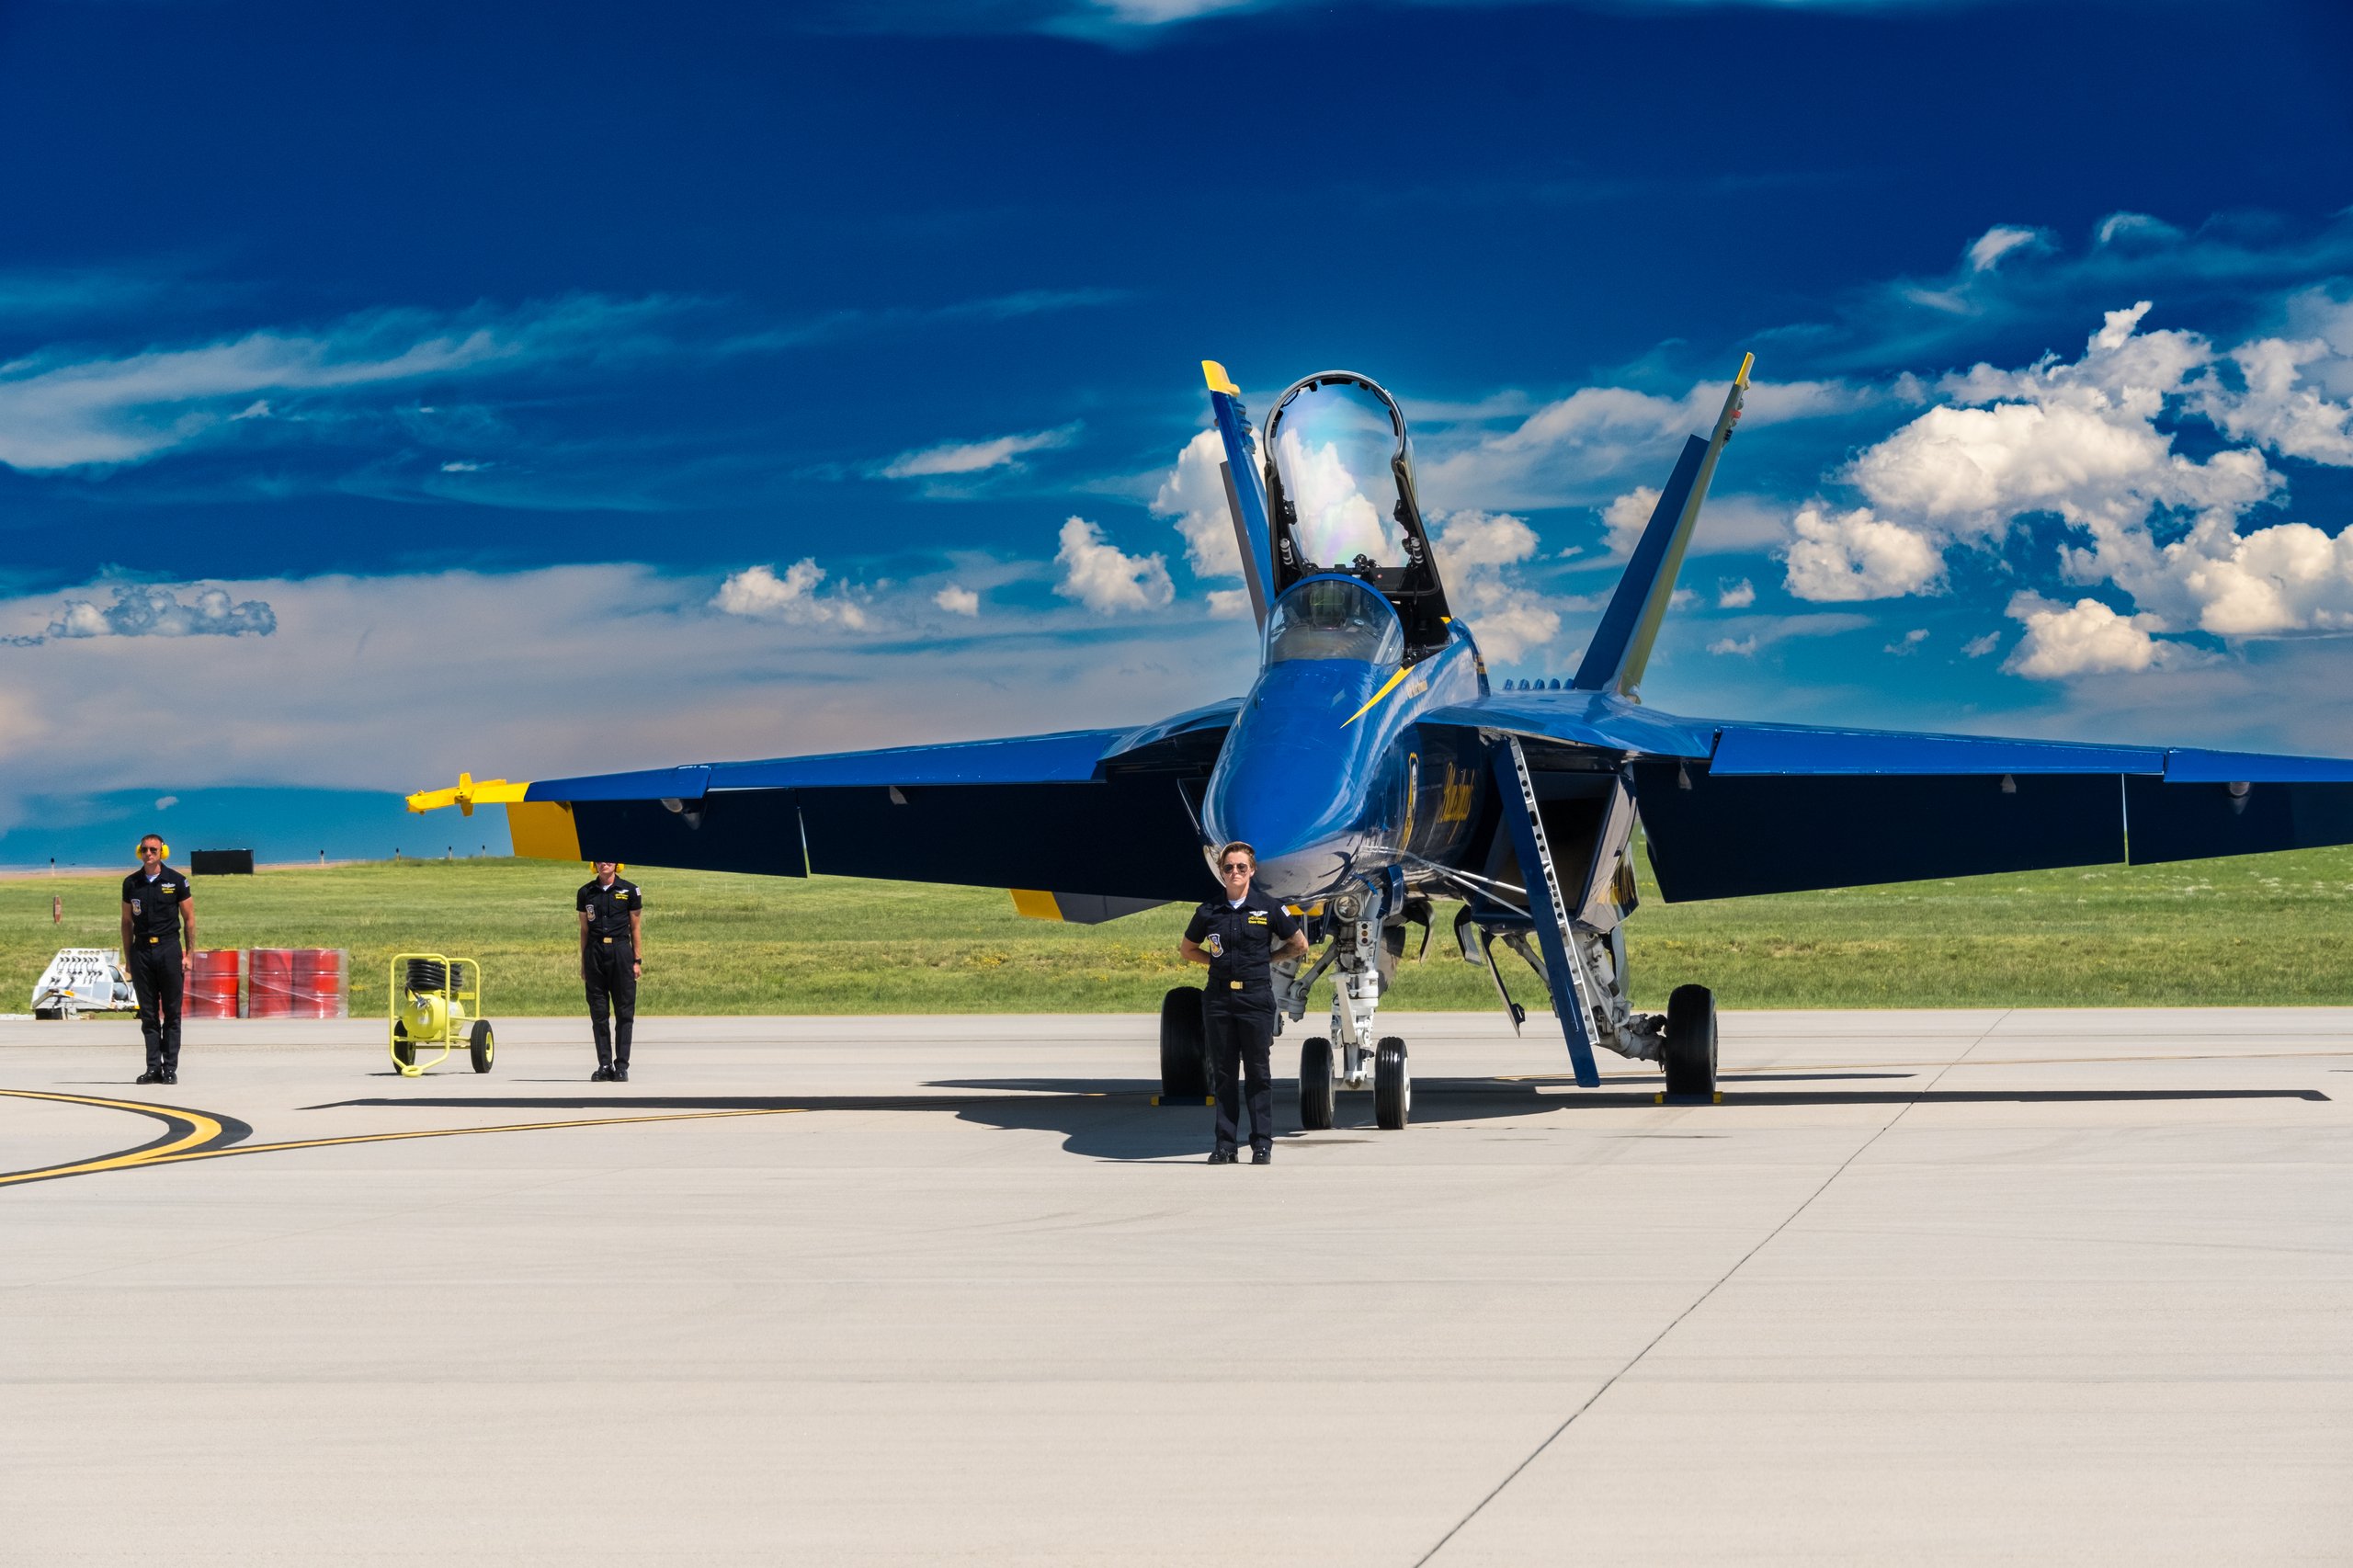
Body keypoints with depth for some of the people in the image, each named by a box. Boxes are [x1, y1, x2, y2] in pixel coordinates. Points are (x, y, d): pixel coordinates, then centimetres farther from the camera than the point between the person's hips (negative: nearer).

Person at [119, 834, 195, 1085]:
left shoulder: (176, 881, 1)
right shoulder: (131, 883, 8)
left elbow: (189, 919, 4)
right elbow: (127, 922, 13)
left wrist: (189, 954, -3)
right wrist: (128, 958, 8)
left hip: (169, 949, -2)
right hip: (141, 951, 2)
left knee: (171, 1013, 0)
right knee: (148, 1014, 3)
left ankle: (170, 1068, 2)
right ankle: (153, 1067, 6)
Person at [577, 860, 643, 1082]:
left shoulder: (630, 891, 3)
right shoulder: (586, 893, 9)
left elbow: (636, 928, 5)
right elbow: (584, 930, 13)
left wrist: (637, 961, 0)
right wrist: (583, 963, 10)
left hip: (621, 952, -2)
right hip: (595, 954, 2)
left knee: (624, 1013, -2)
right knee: (598, 1013, 2)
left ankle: (622, 1065, 1)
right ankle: (604, 1065, 7)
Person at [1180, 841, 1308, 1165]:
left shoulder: (1268, 909, 1)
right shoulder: (1209, 912, 6)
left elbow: (1299, 944, 11)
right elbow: (1187, 949, 20)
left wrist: (1267, 959, 6)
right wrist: (1217, 960, 7)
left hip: (1256, 996, -2)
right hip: (1218, 998, 2)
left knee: (1258, 1073, 0)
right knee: (1223, 1073, 5)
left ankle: (1262, 1143, 4)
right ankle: (1225, 1143, 8)